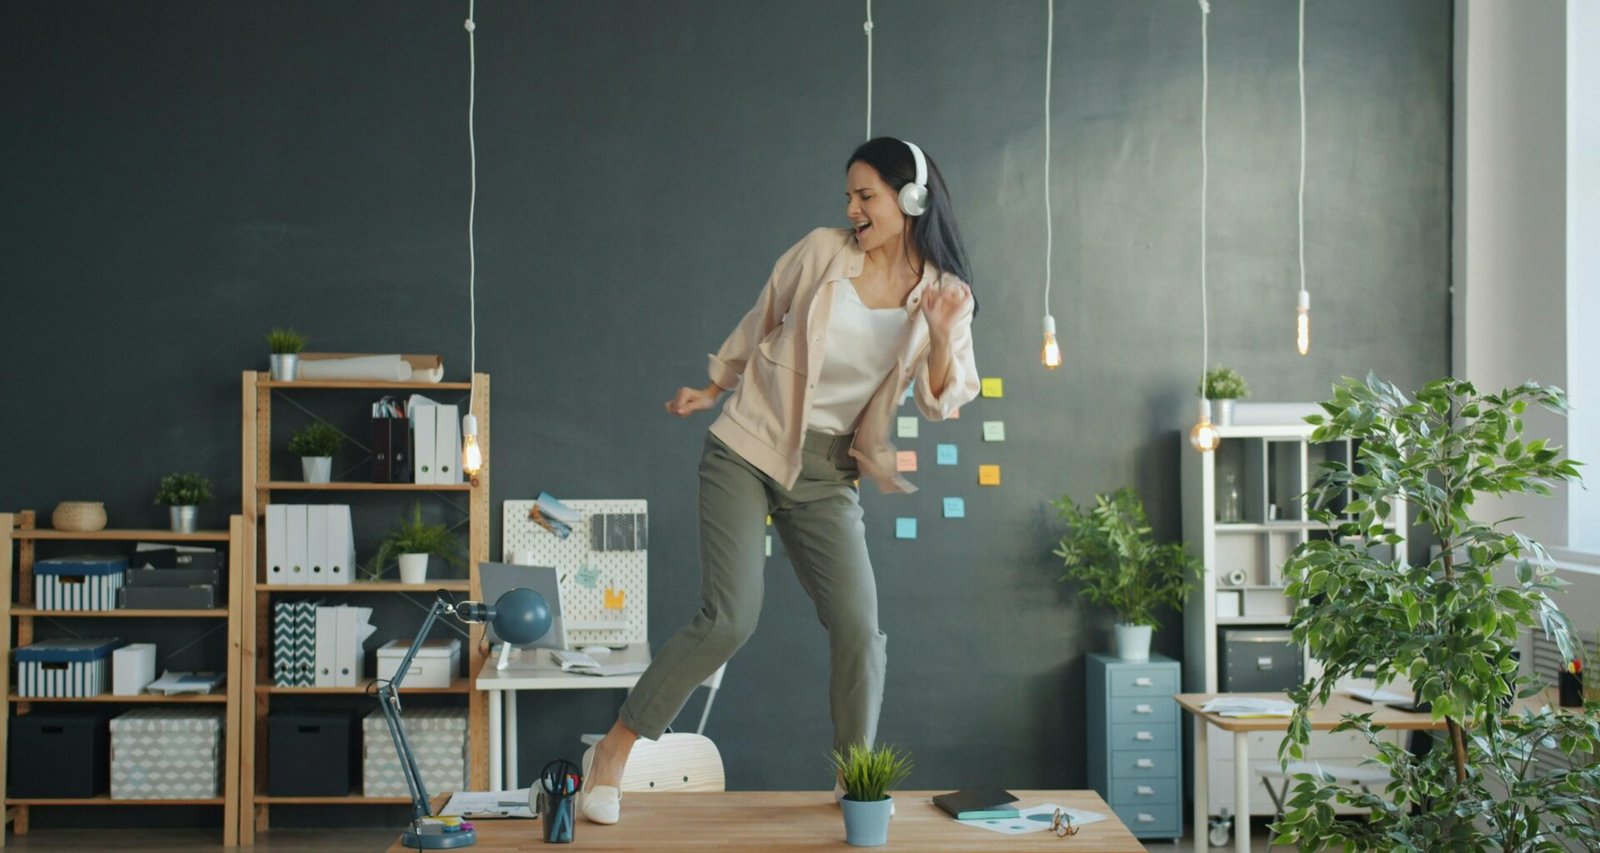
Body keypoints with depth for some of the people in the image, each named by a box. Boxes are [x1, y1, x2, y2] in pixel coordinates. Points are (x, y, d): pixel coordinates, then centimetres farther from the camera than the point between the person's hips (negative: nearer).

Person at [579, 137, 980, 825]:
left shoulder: (944, 294, 1)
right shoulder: (822, 252, -3)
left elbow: (942, 402, -3)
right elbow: (759, 326, 11)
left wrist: (941, 334, -20)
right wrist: (711, 391, 17)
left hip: (827, 475, 3)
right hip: (749, 448, -2)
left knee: (859, 628, -8)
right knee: (730, 618, -14)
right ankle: (611, 754, 0)